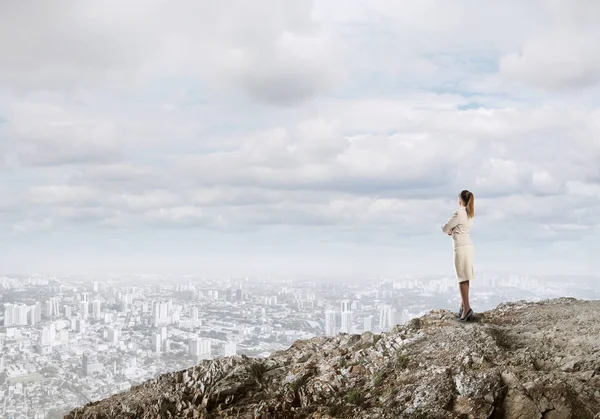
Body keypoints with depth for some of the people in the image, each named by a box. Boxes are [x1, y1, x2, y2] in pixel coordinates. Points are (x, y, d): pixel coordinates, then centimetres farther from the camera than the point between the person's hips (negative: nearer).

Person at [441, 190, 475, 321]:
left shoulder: (459, 213, -15)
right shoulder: (469, 213, 11)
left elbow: (445, 228, -10)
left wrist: (448, 230, 12)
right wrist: (451, 230, 2)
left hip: (461, 247, -9)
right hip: (468, 245, 9)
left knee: (462, 278, -9)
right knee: (465, 278, 13)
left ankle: (466, 308, -13)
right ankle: (463, 305, 20)